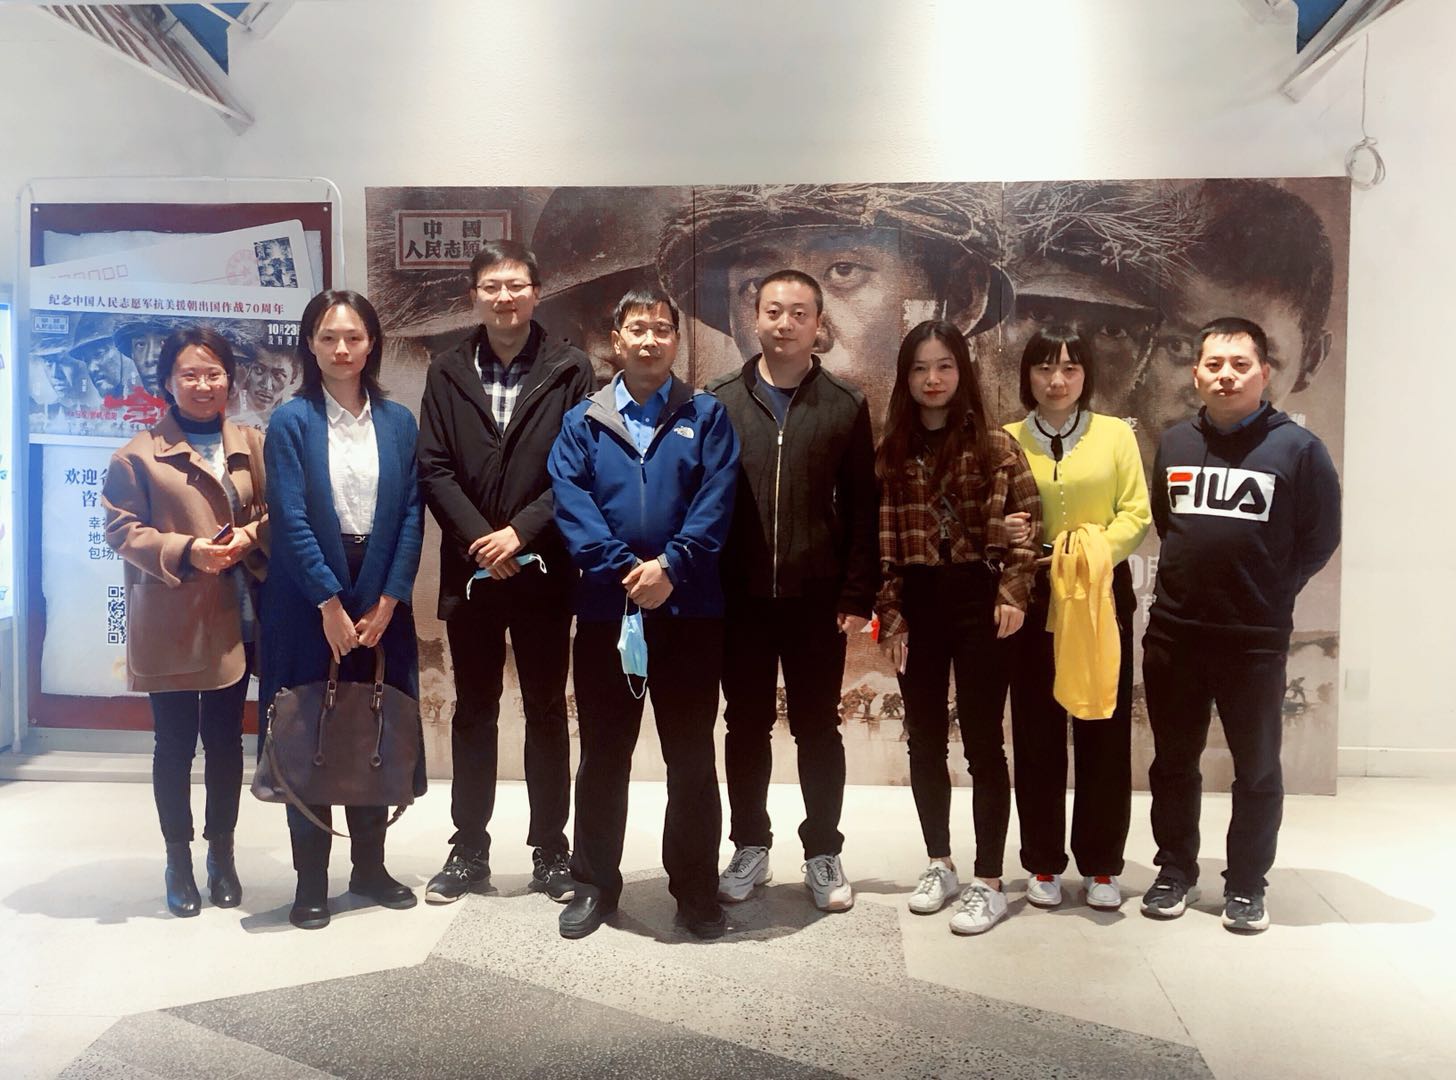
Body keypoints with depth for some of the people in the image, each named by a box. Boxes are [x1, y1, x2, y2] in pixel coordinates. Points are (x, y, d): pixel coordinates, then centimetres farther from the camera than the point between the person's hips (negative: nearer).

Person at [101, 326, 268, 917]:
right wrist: (185, 551, -18)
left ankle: (222, 852, 27)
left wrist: (250, 537, -12)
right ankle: (178, 859, 22)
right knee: (174, 743, 7)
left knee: (226, 740, 13)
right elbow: (122, 529, -4)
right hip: (169, 623, -3)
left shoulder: (253, 445, 8)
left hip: (235, 620, 3)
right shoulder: (139, 453, -2)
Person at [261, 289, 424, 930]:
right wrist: (330, 604, -14)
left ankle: (370, 865, 24)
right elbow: (291, 520, -9)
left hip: (381, 601, 3)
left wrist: (387, 601, -6)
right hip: (308, 602, -2)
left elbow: (412, 515, 2)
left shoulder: (398, 422, 7)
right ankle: (311, 877, 16)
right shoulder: (290, 421, -2)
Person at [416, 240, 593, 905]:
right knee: (473, 712, 11)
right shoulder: (447, 372, 6)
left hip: (544, 569, -2)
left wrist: (520, 533, -13)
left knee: (546, 712, 8)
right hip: (470, 569, 2)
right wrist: (479, 539, -11)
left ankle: (550, 851, 20)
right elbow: (434, 468, 0)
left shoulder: (570, 370, 0)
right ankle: (469, 849, 23)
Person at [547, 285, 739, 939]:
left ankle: (696, 890, 22)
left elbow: (716, 501, -6)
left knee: (692, 757, 8)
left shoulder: (706, 416, 6)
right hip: (605, 609, 1)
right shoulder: (583, 421, 9)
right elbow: (570, 501, -4)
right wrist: (622, 569, -17)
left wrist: (671, 567, -19)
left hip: (689, 610, -1)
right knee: (603, 755, 11)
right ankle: (595, 883, 26)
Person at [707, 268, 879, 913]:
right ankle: (750, 848, 26)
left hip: (816, 598, -1)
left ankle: (823, 854, 23)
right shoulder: (720, 402, 5)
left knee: (818, 728, 10)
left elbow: (862, 510, 0)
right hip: (739, 597, 1)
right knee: (746, 725, 11)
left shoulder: (845, 407, 3)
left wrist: (857, 596, -5)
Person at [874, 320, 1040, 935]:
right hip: (917, 606, 4)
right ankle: (939, 865, 27)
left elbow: (1028, 522, -4)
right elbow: (882, 542, 4)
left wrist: (1013, 594, -11)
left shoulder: (993, 446, -2)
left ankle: (989, 882, 12)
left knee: (982, 742, 2)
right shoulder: (891, 453, 6)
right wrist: (889, 613, -2)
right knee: (924, 741, 11)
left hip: (978, 601, -3)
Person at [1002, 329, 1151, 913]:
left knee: (1104, 733, 6)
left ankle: (1102, 865, 20)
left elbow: (1136, 513, -2)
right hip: (1032, 600, 0)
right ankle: (1044, 864, 19)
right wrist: (1002, 534, -14)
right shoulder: (1008, 440, 4)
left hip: (1103, 597, 0)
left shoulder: (1116, 433, 2)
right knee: (1037, 735, 6)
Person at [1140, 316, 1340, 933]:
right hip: (1173, 632, 4)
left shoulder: (1297, 447, -6)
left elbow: (1320, 537, -1)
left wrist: (1271, 592, -3)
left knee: (1257, 769, 9)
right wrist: (1189, 580, 9)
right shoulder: (1174, 443, 7)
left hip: (1256, 639, -3)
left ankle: (1246, 886, 24)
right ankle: (1176, 872, 29)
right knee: (1173, 761, 13)